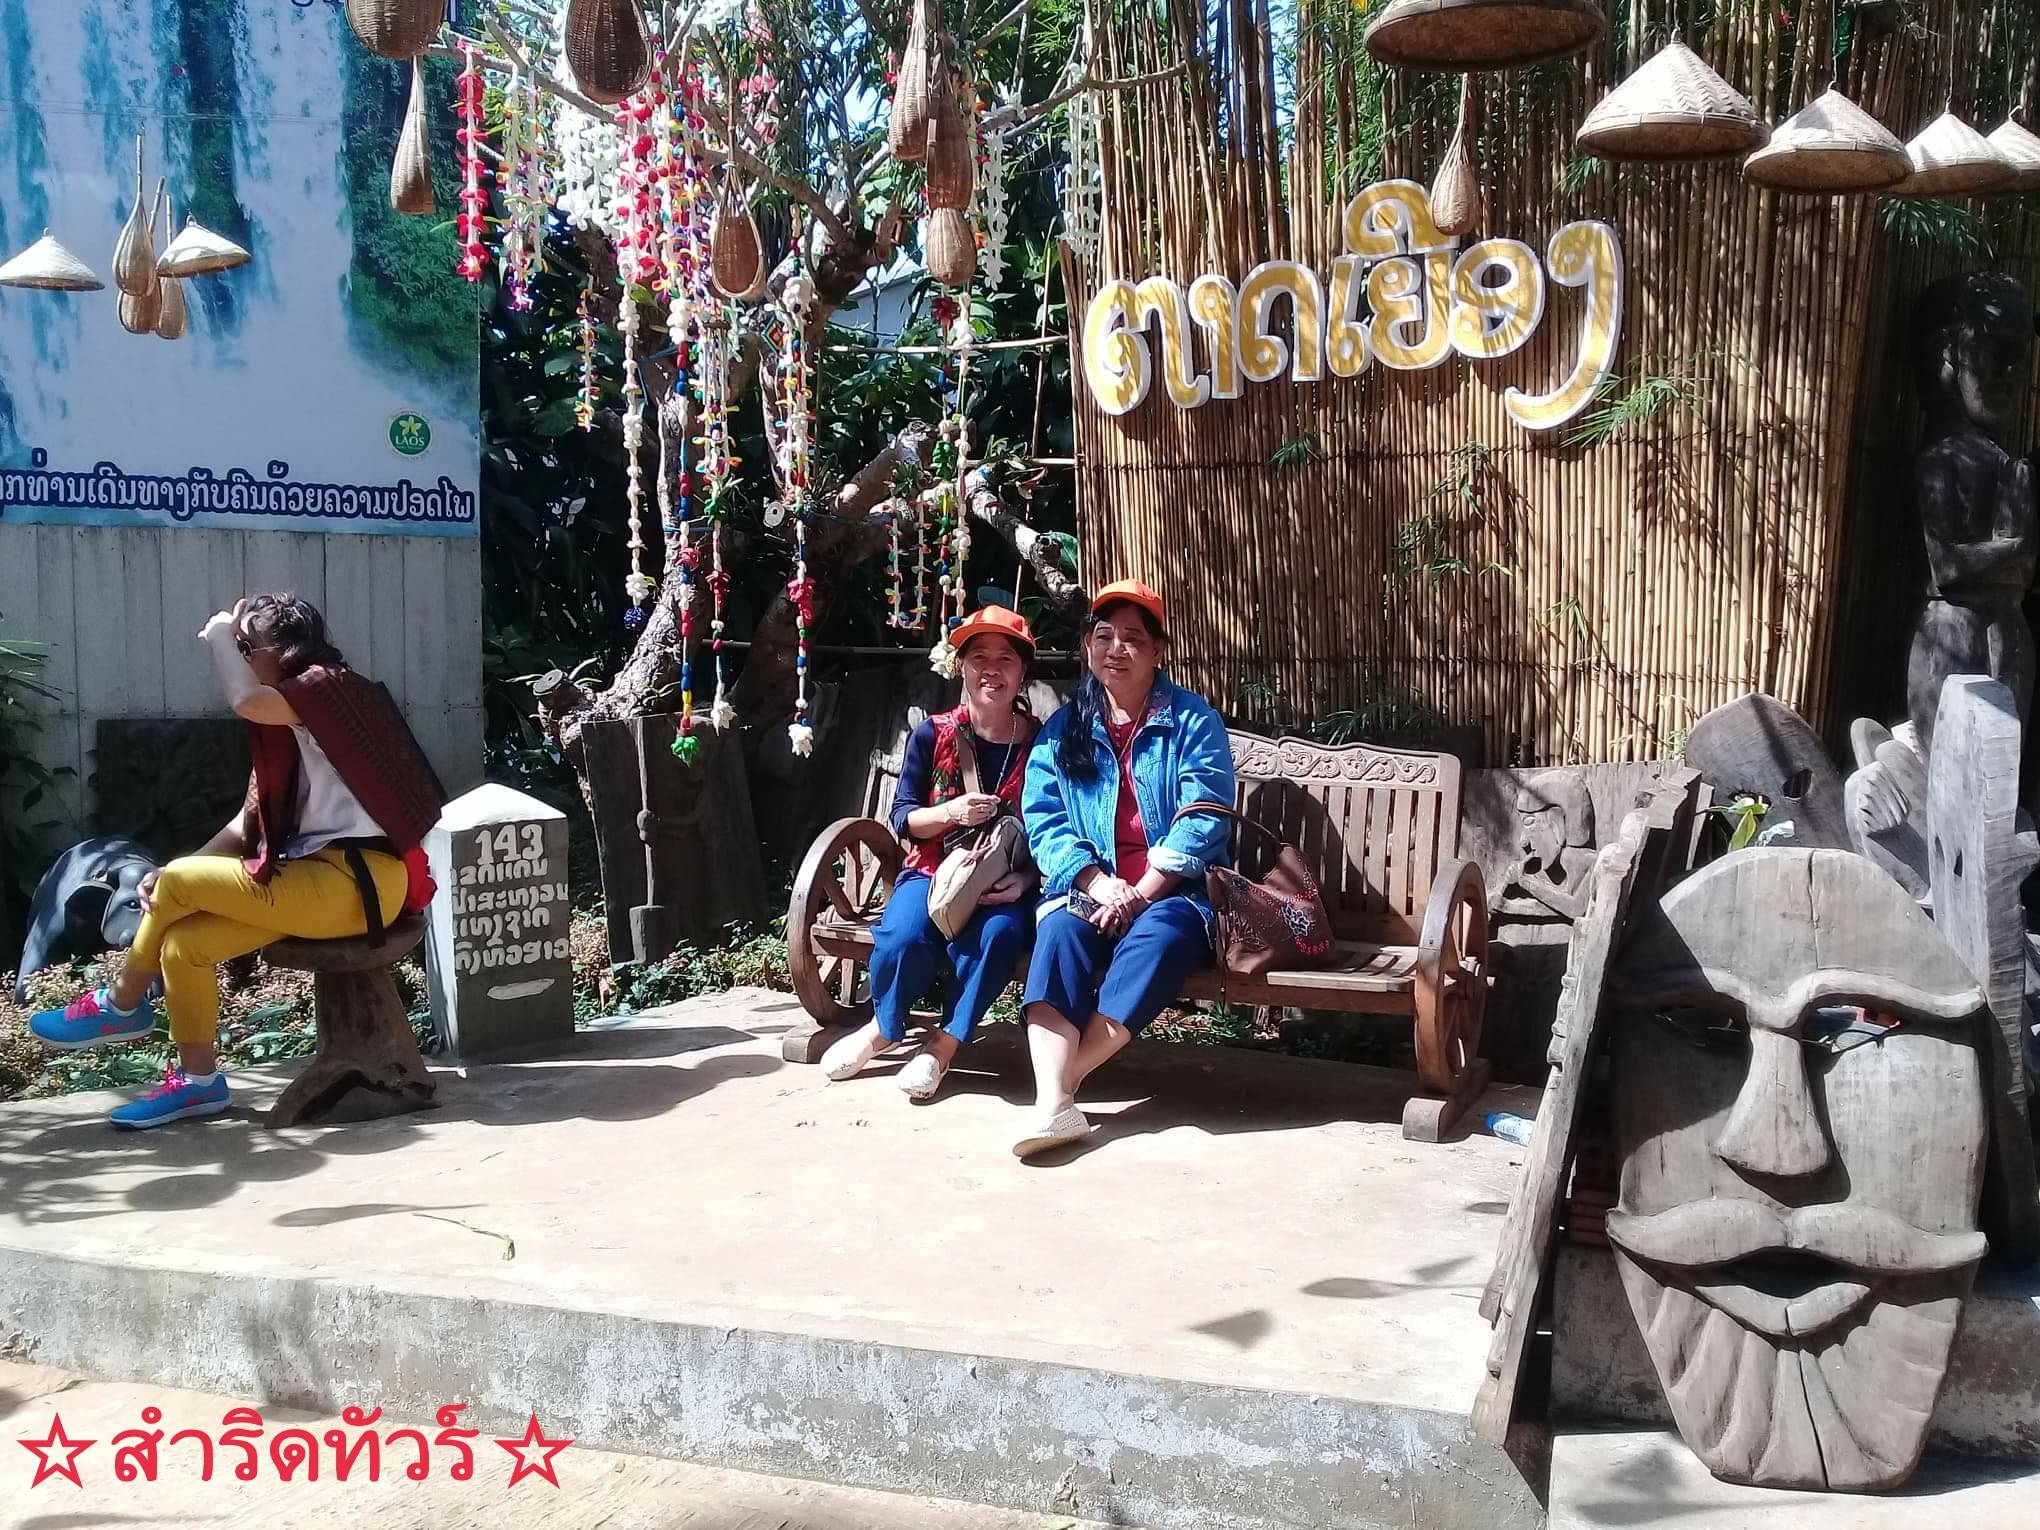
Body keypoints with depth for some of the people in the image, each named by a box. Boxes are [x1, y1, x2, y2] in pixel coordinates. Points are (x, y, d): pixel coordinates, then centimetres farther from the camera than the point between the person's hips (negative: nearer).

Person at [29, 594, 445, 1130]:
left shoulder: (329, 685, -5)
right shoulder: (285, 732, 22)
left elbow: (248, 701, -25)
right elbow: (247, 825, 18)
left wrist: (220, 634, -6)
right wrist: (173, 875, 5)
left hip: (357, 880, -9)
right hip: (323, 878, 9)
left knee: (179, 882, -8)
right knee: (183, 943, -2)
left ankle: (120, 1005, 14)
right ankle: (198, 1081, 9)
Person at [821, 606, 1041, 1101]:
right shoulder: (932, 735, 0)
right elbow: (902, 818, 2)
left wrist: (1025, 880, -16)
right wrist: (949, 812, -18)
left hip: (1006, 885, 0)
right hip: (934, 872, 1)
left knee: (998, 935, -35)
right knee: (905, 937, -30)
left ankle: (943, 1046, -14)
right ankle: (884, 1028, 4)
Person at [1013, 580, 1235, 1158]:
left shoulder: (1193, 721, 3)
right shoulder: (1062, 729, 11)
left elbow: (1201, 822, -8)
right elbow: (1044, 820, 1)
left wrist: (1141, 893, -18)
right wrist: (1098, 884, -16)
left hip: (1172, 892, -2)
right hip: (1088, 886, 2)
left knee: (1158, 935, -35)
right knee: (1059, 931, -30)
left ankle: (1066, 1076, -30)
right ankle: (1054, 1102, -44)